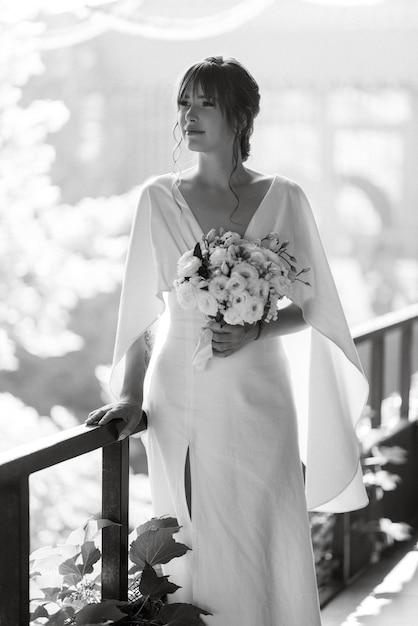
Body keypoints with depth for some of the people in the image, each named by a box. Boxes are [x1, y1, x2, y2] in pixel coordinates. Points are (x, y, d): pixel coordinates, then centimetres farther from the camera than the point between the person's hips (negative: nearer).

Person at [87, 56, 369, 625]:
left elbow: (307, 306, 5)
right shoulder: (159, 199, 3)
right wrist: (130, 395, -4)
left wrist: (255, 331, -13)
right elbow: (140, 308, 4)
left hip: (260, 399, 0)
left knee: (266, 550, 1)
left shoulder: (283, 199, 2)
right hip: (181, 398, 0)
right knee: (193, 552, 4)